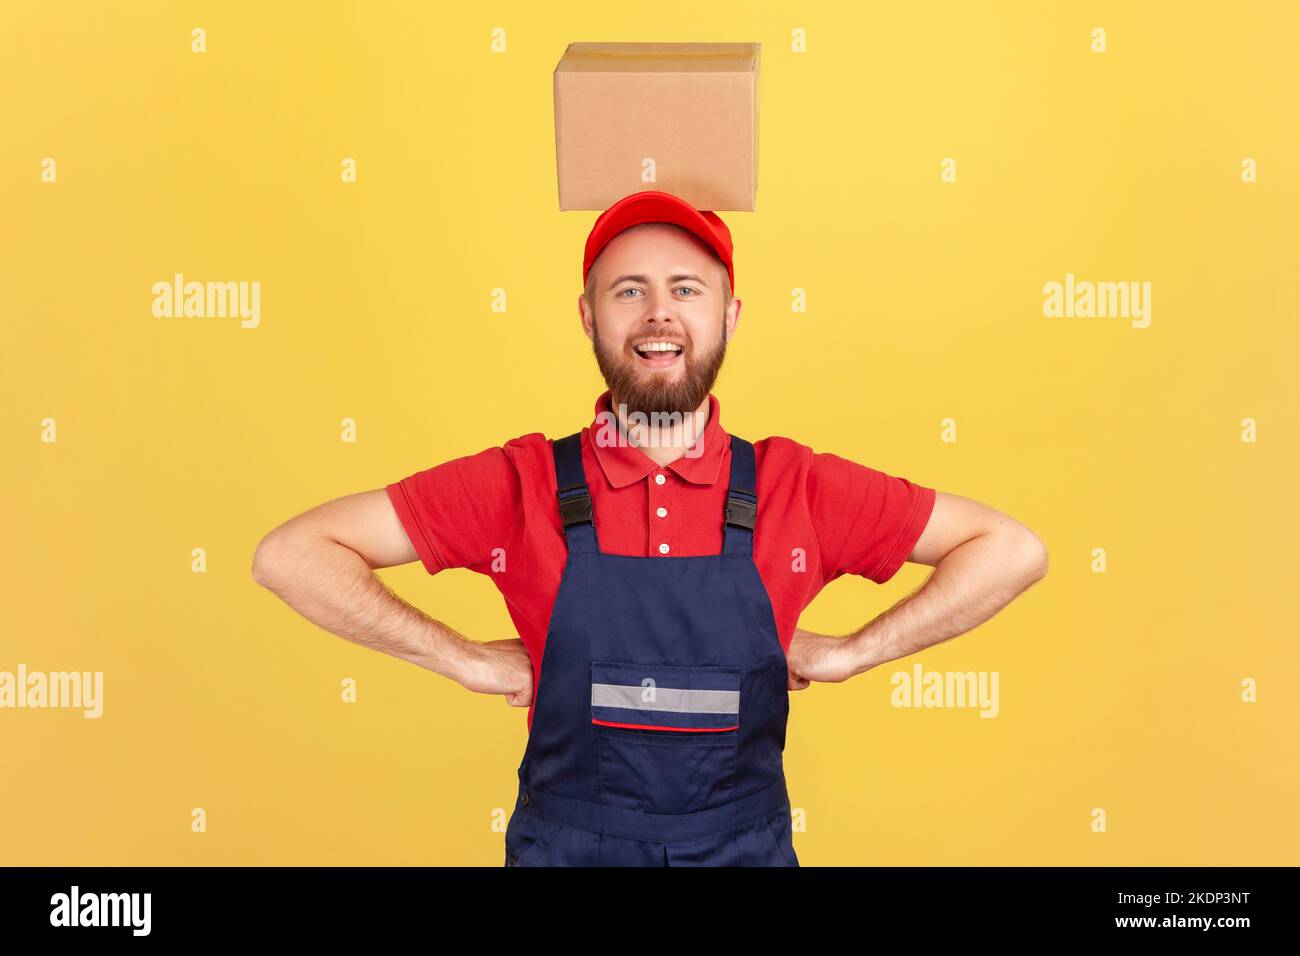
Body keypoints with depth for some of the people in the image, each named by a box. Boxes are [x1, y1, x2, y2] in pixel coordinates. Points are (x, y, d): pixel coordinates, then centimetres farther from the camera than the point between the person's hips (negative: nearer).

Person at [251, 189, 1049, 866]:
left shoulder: (795, 488, -6)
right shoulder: (525, 486, -8)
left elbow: (1013, 550, 0)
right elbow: (290, 554, -8)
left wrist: (850, 651, -7)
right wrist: (466, 660, -12)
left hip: (746, 846, 1)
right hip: (564, 846, 0)